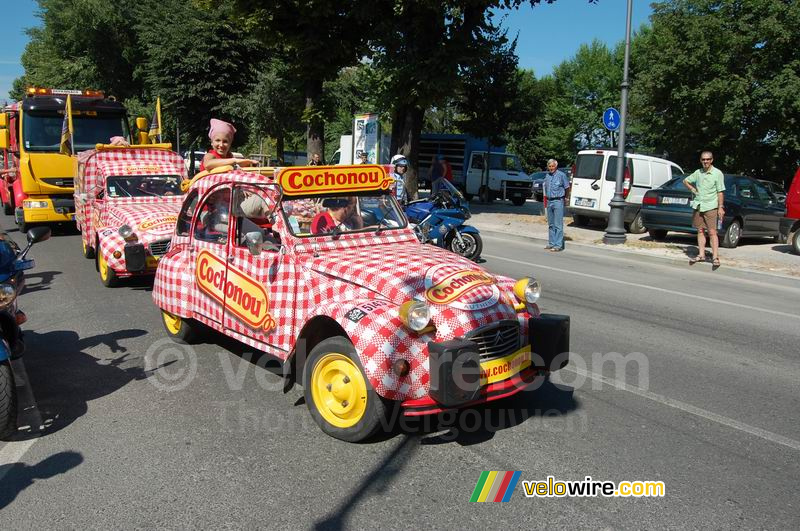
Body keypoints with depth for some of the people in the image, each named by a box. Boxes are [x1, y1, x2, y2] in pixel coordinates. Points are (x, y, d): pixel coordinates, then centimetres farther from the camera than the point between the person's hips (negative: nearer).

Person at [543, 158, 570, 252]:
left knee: (558, 225, -8)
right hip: (549, 201, 7)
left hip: (558, 201, -7)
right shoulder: (547, 176, 12)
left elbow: (567, 188, 1)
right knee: (551, 224, 11)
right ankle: (551, 243, 18)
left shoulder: (561, 175, -7)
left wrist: (564, 197, 9)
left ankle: (558, 245, -7)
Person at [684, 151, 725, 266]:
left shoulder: (717, 173, -5)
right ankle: (701, 254, 14)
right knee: (700, 231, 8)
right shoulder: (697, 173, 9)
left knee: (712, 232, -7)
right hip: (698, 206, 5)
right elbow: (685, 181, 25)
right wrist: (692, 188, 8)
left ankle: (715, 257, -5)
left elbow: (720, 192, -7)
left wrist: (720, 207, -11)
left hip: (710, 207, -5)